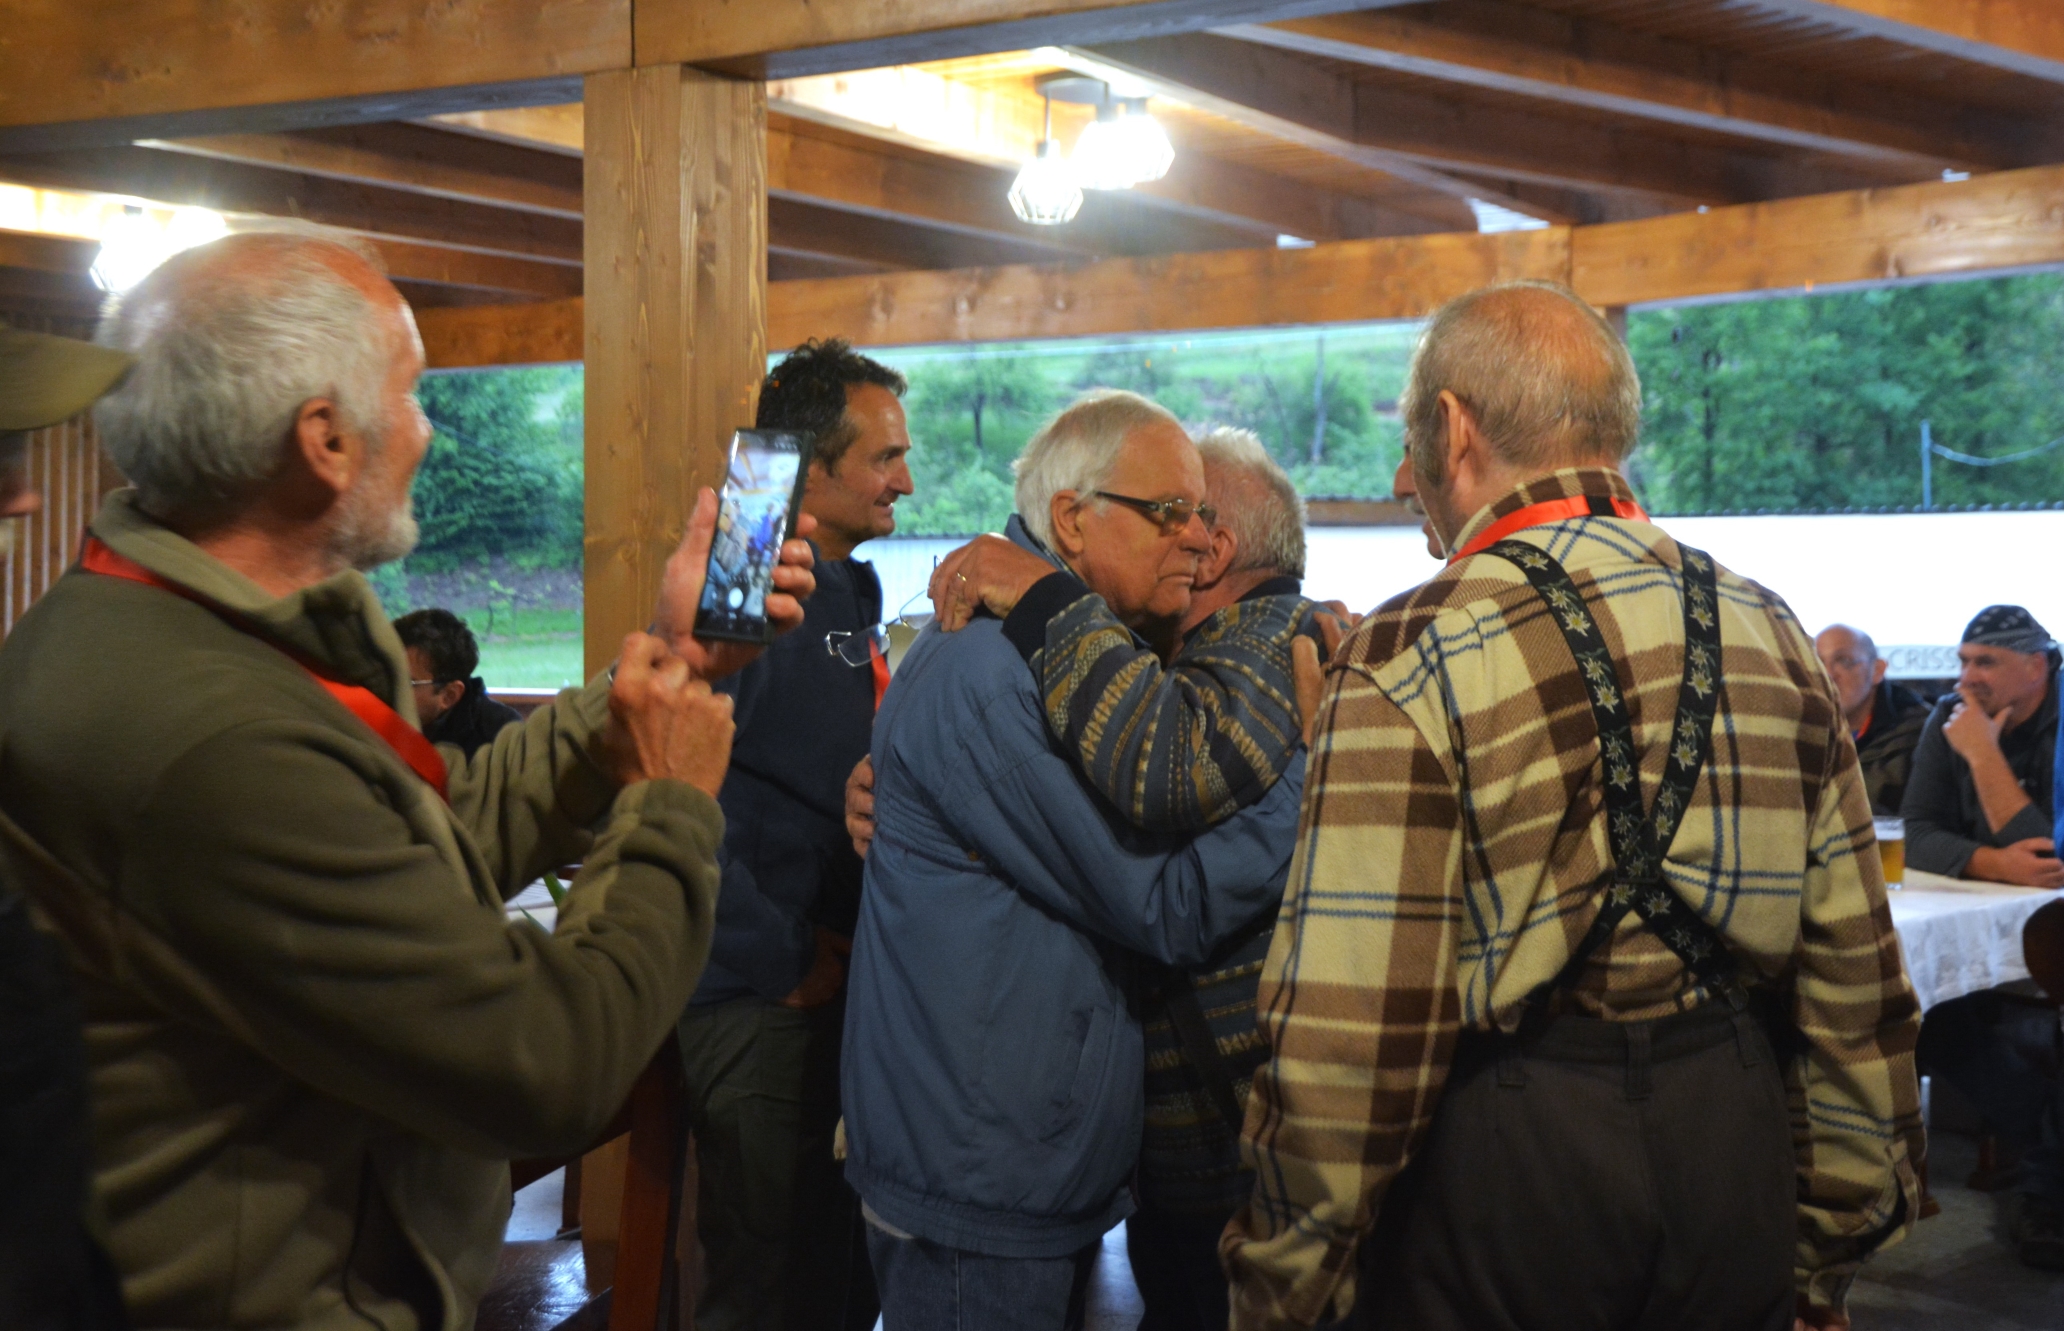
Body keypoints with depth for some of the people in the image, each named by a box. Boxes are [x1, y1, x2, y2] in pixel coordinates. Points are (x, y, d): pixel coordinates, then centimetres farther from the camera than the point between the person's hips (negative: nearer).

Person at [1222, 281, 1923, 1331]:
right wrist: (1831, 1245, 17)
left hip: (1500, 1162, -5)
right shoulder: (1772, 635, 3)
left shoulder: (1410, 660, -15)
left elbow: (1349, 1031, -19)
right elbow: (1855, 979, 6)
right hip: (1735, 1142, 6)